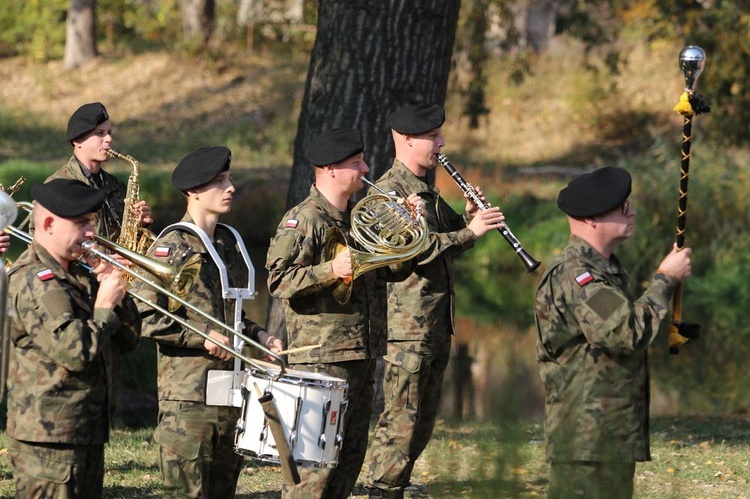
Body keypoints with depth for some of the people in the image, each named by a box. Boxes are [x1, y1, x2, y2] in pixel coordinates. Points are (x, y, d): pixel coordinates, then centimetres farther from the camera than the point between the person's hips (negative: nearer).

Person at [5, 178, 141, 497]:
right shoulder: (34, 280, -14)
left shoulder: (80, 277, 17)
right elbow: (75, 351, -24)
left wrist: (116, 294, 2)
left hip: (89, 433, 10)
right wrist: (104, 306, -10)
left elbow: (128, 341, 17)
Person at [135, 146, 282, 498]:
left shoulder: (229, 242, 15)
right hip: (187, 396, -7)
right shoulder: (170, 247, -9)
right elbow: (144, 317, -15)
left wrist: (257, 335, 10)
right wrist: (202, 337, -17)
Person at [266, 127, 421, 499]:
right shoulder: (302, 220, -10)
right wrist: (332, 270, -28)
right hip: (322, 358, -9)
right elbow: (278, 280, -17)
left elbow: (395, 270, 19)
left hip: (362, 356, 9)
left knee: (351, 456, 12)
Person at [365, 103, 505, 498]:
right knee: (400, 420, -9)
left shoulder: (428, 191, 19)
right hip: (407, 326, -9)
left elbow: (450, 239, 22)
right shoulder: (388, 191, -11)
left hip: (437, 326, 9)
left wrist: (469, 218, 2)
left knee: (422, 422, 12)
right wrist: (470, 232, -25)